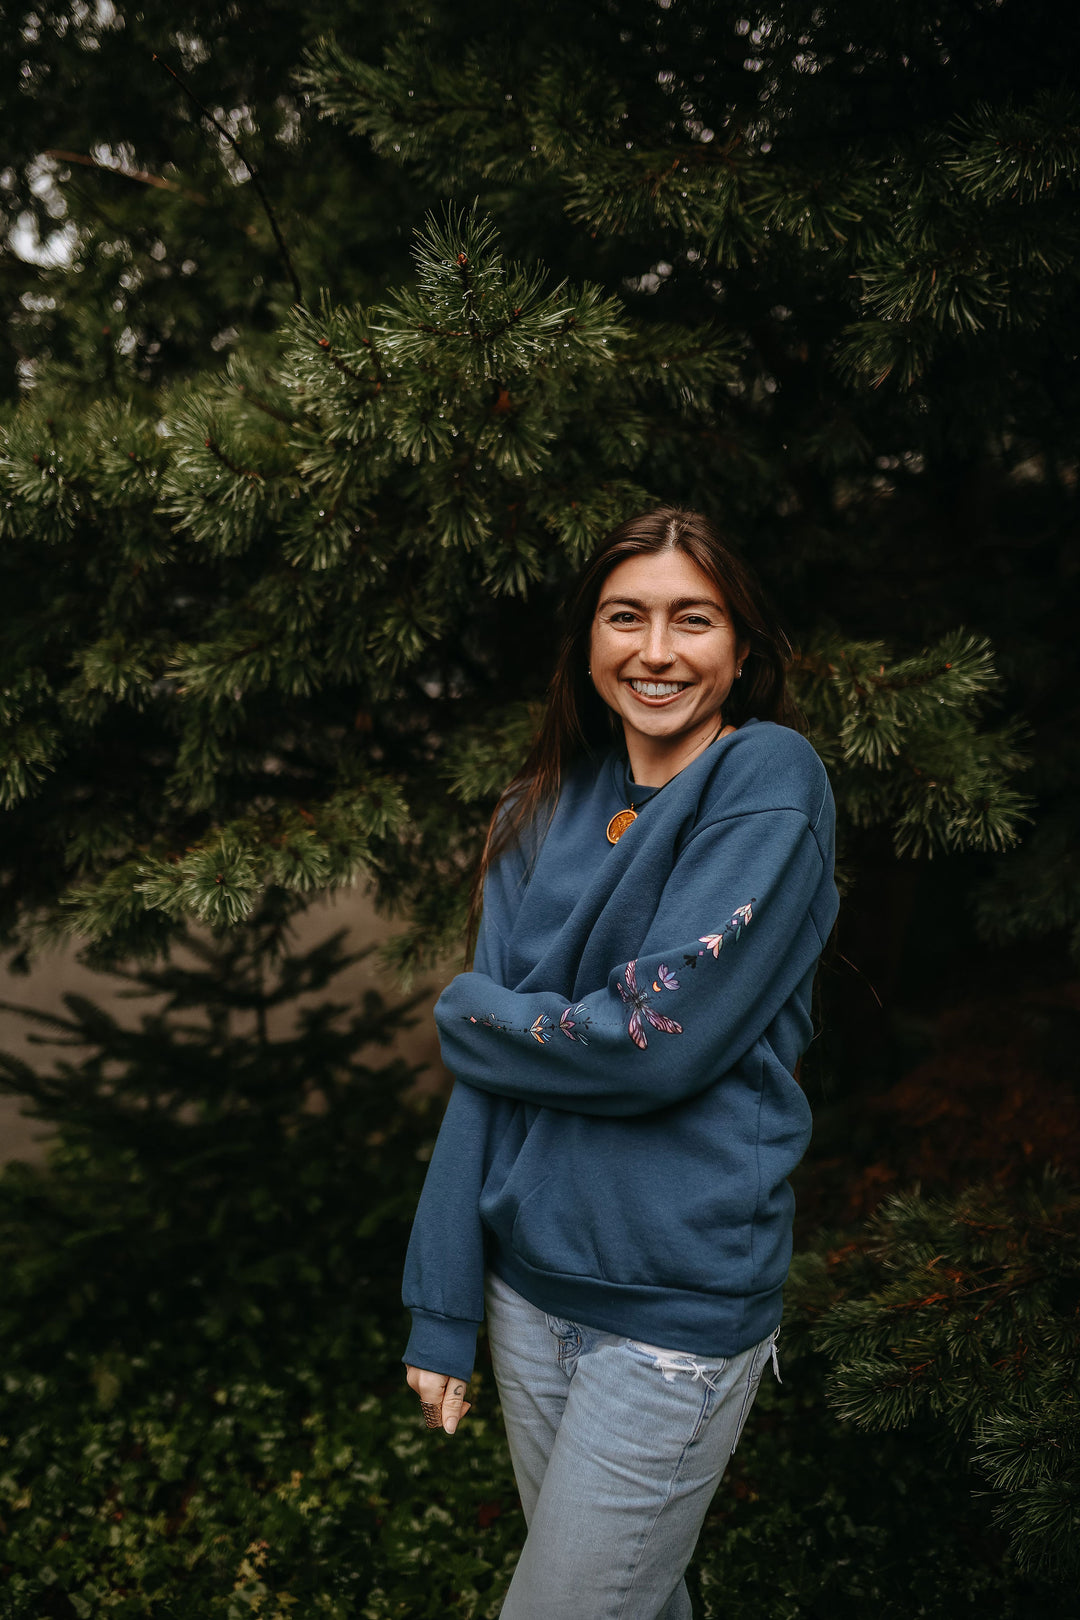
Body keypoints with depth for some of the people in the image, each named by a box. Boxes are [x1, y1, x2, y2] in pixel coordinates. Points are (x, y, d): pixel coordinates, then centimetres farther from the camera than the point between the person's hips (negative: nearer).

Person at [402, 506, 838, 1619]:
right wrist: (441, 1309, 1)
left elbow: (660, 1039, -21)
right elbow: (490, 1066, 4)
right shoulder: (545, 811, 5)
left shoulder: (769, 778, -13)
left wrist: (465, 1012, -5)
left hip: (679, 1304, -6)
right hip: (526, 1273, 6)